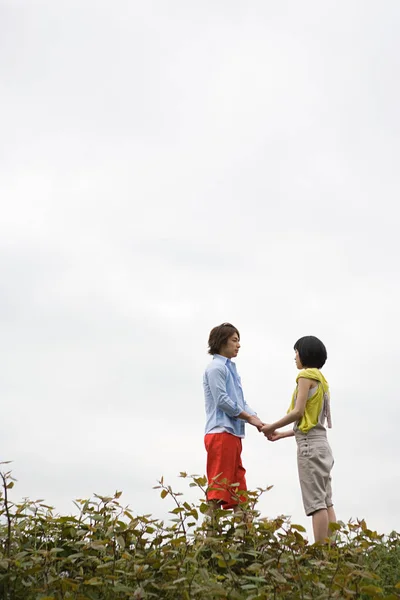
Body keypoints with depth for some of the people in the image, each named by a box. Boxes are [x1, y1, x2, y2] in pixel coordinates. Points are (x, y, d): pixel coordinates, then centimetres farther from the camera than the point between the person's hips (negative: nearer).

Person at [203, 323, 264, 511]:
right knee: (218, 488, -11)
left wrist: (258, 421, 1)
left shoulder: (231, 369, 22)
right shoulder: (216, 367, -6)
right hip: (221, 433, -10)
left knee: (237, 490, 9)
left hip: (233, 434, 10)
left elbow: (241, 403, 17)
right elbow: (222, 400, -15)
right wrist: (250, 418, -9)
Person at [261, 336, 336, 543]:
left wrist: (272, 426, -2)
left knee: (315, 501, -12)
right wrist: (283, 434, 20)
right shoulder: (320, 378, 21)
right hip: (320, 442, 9)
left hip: (309, 444, -9)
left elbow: (298, 412, -13)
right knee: (325, 502, 5)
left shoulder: (307, 375, -5)